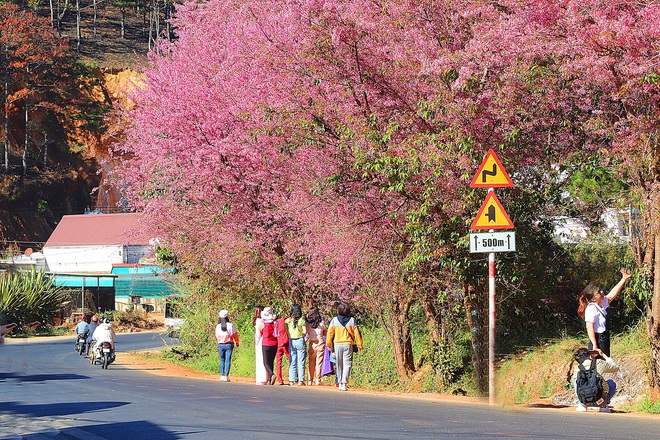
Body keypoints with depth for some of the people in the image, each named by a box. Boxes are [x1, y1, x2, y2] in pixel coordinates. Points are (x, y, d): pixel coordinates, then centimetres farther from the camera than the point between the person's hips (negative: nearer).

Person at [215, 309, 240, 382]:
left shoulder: (218, 326, -3)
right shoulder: (230, 325, -9)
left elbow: (217, 336, 7)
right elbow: (235, 334, 0)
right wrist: (237, 342, 17)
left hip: (221, 345, 2)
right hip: (229, 344, -2)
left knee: (222, 360, 13)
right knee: (228, 360, -1)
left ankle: (222, 375, 9)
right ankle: (226, 376, -7)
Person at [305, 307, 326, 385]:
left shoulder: (307, 323, -5)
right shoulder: (321, 323, -4)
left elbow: (306, 332, 6)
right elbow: (325, 333, 8)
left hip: (311, 343, 1)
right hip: (320, 342, -1)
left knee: (311, 363, 11)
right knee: (319, 363, 4)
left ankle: (310, 380, 12)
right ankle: (317, 380, 2)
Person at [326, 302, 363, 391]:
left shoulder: (334, 320, -1)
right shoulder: (352, 320, -3)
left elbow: (330, 333, 1)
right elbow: (356, 333, -2)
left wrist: (328, 344, 10)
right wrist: (360, 345, 5)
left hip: (337, 344, 1)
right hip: (348, 344, -1)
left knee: (339, 365, 13)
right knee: (347, 364, -2)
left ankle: (340, 383, 18)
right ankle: (344, 383, -15)